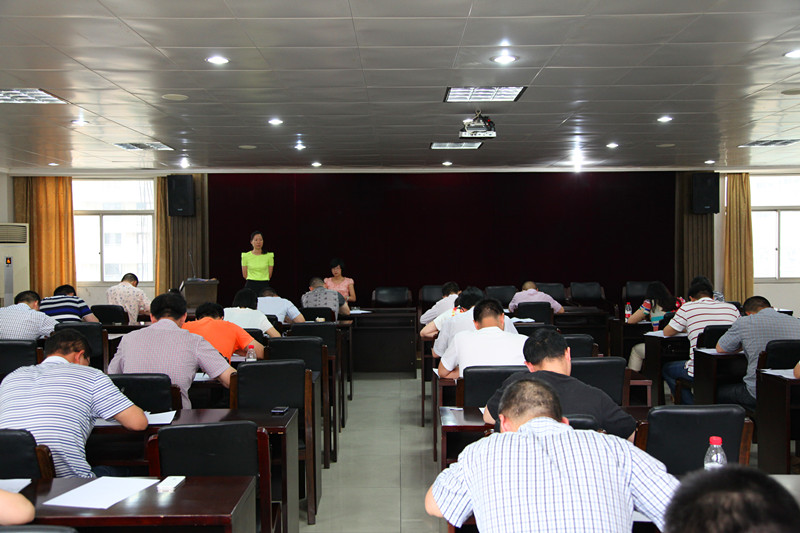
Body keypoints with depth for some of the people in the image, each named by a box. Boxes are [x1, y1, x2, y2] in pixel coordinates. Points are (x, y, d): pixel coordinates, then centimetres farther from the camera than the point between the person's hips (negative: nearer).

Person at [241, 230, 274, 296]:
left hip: (264, 286, 0)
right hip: (250, 286, 0)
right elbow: (244, 275, 10)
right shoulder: (245, 256, 2)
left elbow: (269, 274, 10)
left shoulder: (269, 256, 2)